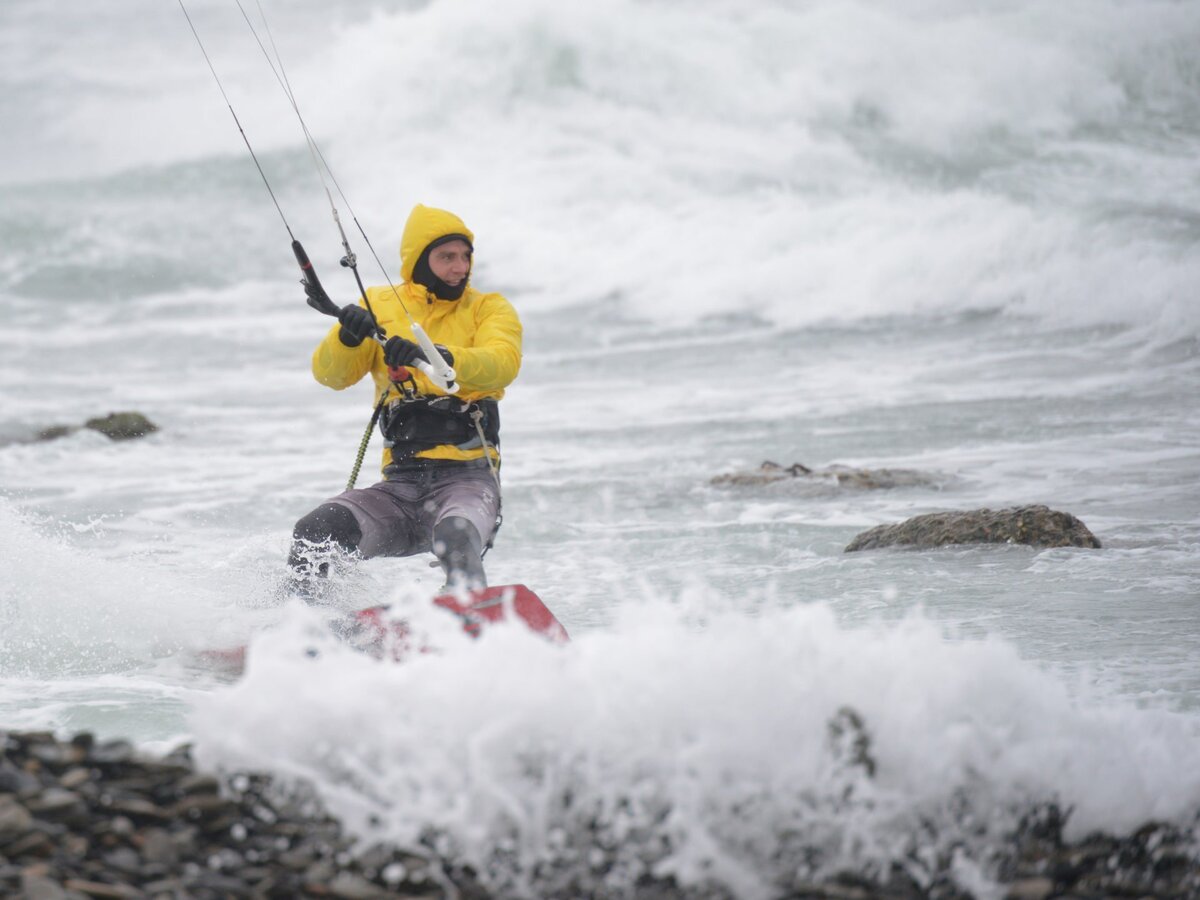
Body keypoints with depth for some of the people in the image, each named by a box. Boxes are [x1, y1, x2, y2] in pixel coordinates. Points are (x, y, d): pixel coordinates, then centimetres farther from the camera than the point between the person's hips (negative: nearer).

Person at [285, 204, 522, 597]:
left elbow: (503, 363, -12)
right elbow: (330, 374, 4)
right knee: (314, 534, -21)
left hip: (467, 477, -3)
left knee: (455, 537, -36)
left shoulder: (490, 309, 9)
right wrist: (348, 336, -20)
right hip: (401, 486, 3)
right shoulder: (378, 306, 15)